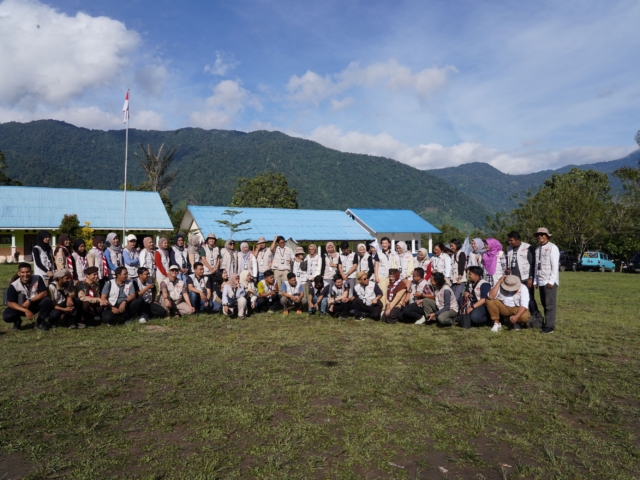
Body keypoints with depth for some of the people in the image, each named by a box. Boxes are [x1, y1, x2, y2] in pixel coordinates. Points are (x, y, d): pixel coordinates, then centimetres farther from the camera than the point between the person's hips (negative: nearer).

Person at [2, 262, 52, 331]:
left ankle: (40, 322, -5)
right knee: (7, 316, -28)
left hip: (35, 304, 1)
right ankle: (17, 321, 11)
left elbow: (44, 293, -16)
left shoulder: (37, 279, -16)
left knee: (47, 300, -29)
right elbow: (10, 303, -18)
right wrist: (26, 310, -31)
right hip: (21, 307, -1)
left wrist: (30, 301, -28)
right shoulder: (14, 286, -19)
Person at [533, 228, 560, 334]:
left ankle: (550, 325, -1)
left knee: (550, 304, -4)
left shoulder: (552, 248, -4)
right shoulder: (537, 249, 14)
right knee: (544, 304, 7)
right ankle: (547, 323, 13)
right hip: (541, 281, 6)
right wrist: (535, 281, 11)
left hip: (550, 281, -6)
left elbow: (555, 266, -10)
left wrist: (551, 281, -15)